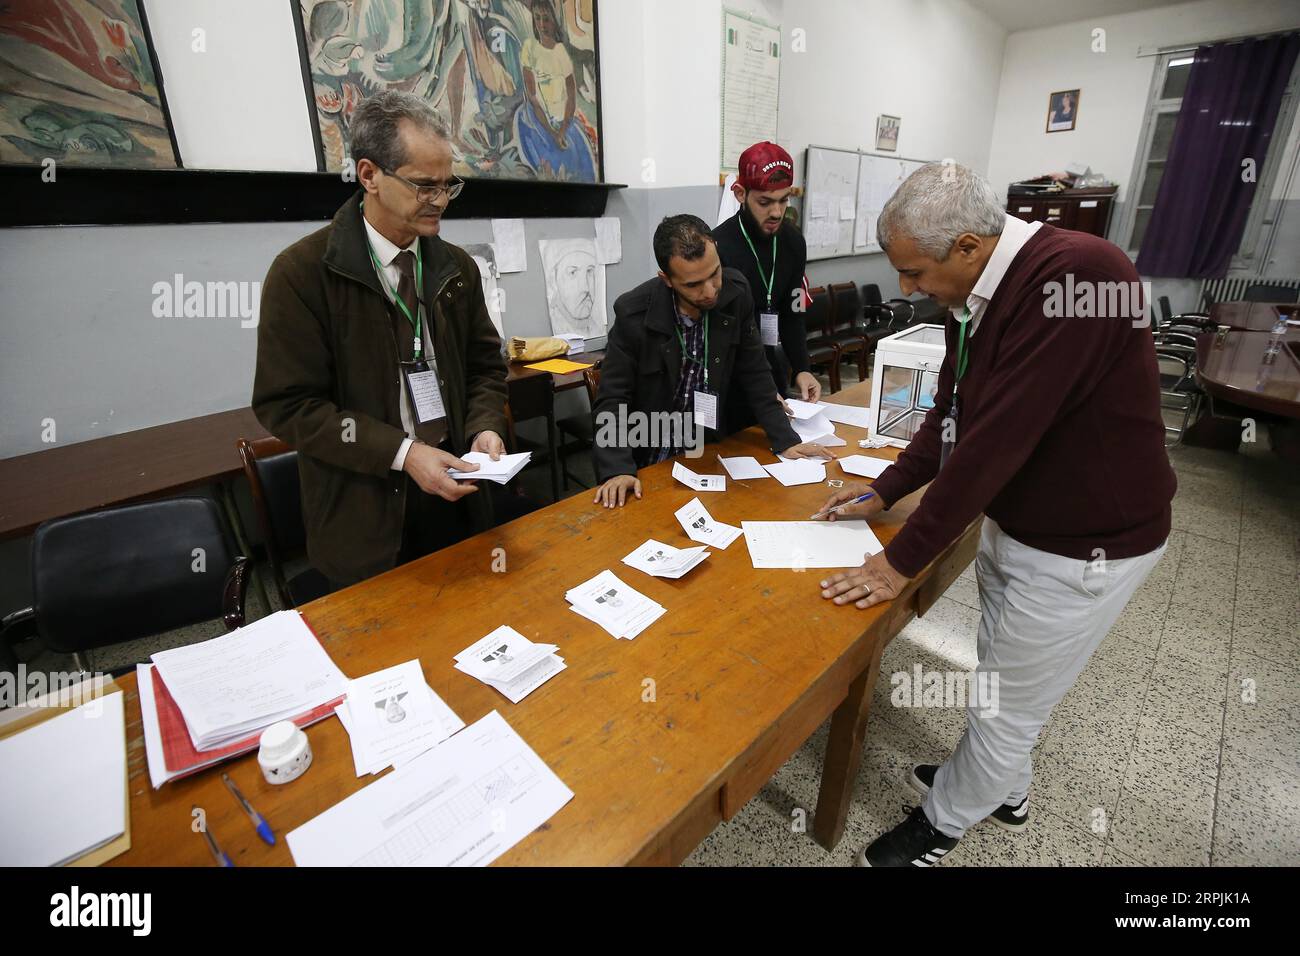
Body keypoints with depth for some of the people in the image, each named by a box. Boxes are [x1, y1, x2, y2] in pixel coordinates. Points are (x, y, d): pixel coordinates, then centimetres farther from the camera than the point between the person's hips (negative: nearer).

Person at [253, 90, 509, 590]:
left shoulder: (456, 267, 4)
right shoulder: (301, 272, -12)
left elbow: (485, 365, 10)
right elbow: (287, 404, -13)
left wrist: (485, 427, -10)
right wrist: (402, 452, -23)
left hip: (454, 492, 4)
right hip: (364, 513, -4)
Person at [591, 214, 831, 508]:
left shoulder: (736, 293, -9)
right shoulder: (633, 313, -19)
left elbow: (754, 374, 0)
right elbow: (612, 400, -16)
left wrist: (785, 440, -7)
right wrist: (617, 470, -30)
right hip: (649, 461, -2)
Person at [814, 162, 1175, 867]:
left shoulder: (1075, 276, -29)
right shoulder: (979, 291, -1)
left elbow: (996, 440, -32)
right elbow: (951, 414, 8)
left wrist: (903, 559, -25)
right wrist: (885, 490, 6)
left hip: (1083, 546, -8)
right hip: (1012, 523, 8)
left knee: (1005, 705, 11)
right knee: (1000, 680, 25)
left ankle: (944, 822, 37)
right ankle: (1003, 788, 52)